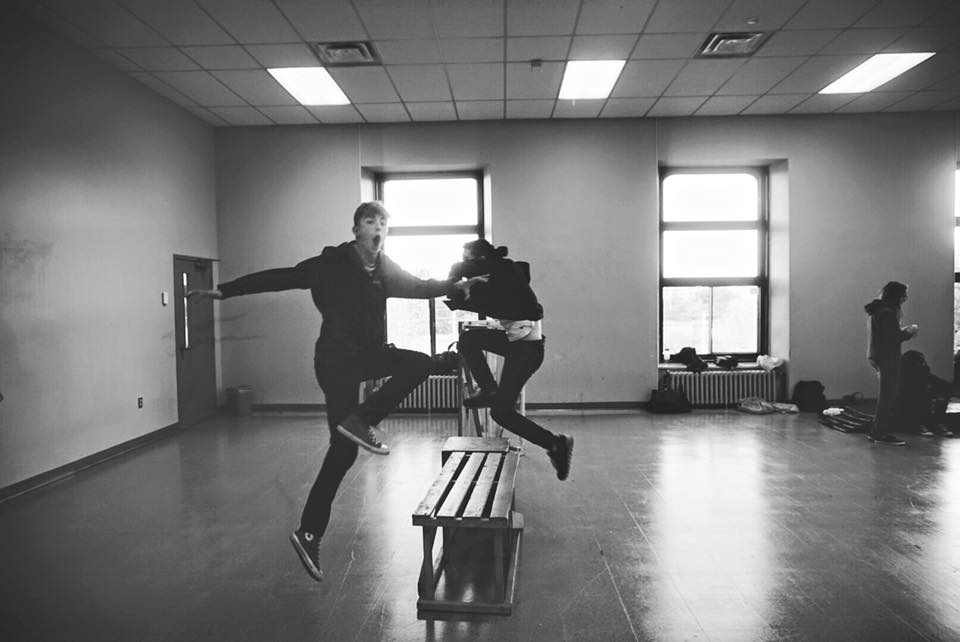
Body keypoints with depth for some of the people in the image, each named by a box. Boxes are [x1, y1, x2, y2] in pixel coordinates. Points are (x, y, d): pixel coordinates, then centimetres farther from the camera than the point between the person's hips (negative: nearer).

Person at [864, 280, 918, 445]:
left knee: (885, 395, 15)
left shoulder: (877, 311, 14)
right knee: (888, 396, -3)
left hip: (877, 356, 10)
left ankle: (876, 432, 20)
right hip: (887, 358, -10)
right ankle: (881, 433, 2)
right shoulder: (887, 313, -17)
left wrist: (903, 331, 14)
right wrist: (908, 333, -5)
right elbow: (892, 339, -20)